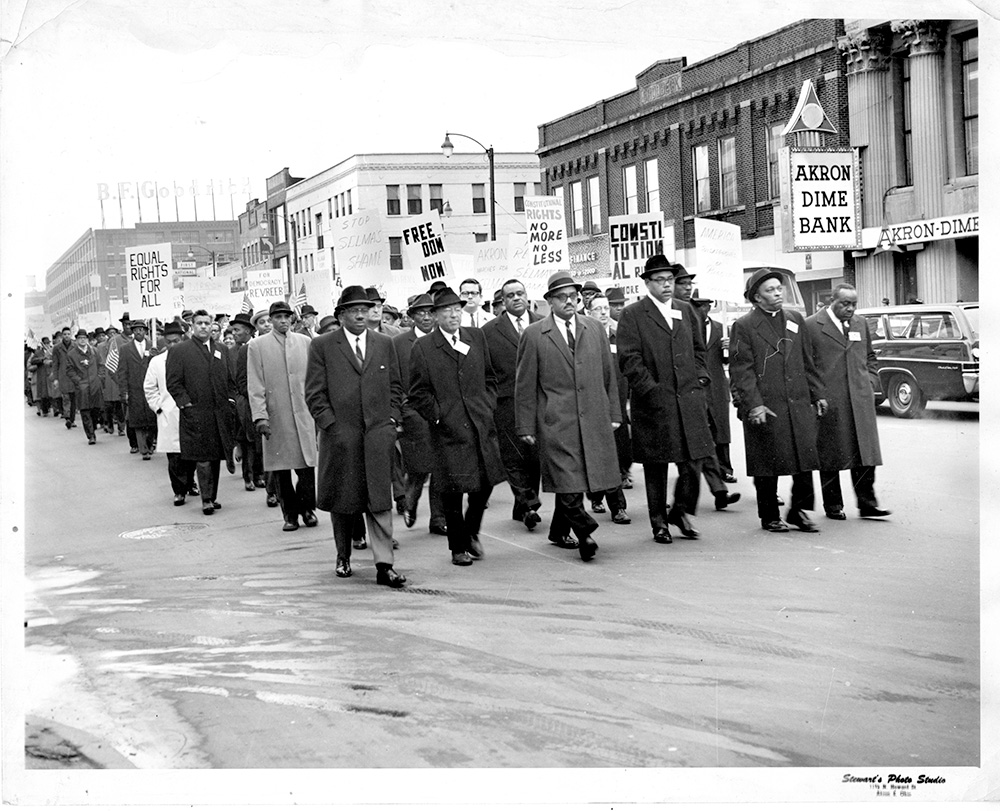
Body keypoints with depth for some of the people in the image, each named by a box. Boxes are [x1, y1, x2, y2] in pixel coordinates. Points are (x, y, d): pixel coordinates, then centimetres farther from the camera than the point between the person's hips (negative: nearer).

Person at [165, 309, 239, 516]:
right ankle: (206, 499, 0)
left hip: (221, 413, 5)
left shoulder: (222, 350, 16)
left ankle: (213, 497, 18)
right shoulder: (179, 351, 0)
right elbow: (173, 383, -3)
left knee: (216, 457, 9)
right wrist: (186, 404, -11)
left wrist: (231, 401, 6)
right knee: (202, 458, -6)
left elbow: (231, 380, 19)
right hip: (196, 414, -4)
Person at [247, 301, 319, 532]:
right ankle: (290, 513, 14)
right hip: (275, 416, -1)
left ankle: (307, 508, 14)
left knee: (307, 465, -4)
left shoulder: (305, 342, 9)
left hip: (303, 413, 1)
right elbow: (255, 385, 0)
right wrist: (260, 416, -9)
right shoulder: (257, 346, 4)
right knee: (281, 469, 3)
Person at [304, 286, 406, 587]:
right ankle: (343, 557, 27)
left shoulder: (384, 344, 11)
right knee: (342, 500, 9)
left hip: (379, 431, 1)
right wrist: (330, 424, -8)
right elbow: (315, 392, 0)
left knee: (380, 500, -4)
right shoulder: (322, 346, 2)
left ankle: (384, 565, -5)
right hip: (340, 434, -1)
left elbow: (395, 385, 15)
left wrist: (392, 418, 4)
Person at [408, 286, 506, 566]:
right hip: (447, 429, -4)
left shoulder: (476, 337, 10)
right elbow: (418, 393, -1)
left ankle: (471, 532, 30)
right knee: (453, 489, 2)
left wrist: (487, 407, 6)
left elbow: (489, 377, 17)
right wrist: (438, 416, -8)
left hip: (481, 426, 4)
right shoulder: (422, 347, -3)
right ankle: (458, 547, 16)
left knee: (485, 483, 5)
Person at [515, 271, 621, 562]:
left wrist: (613, 413, 12)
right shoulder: (534, 335, 1)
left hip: (593, 418, 4)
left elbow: (608, 374, 16)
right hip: (556, 421, -3)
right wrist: (526, 427, -1)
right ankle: (584, 533, -10)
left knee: (572, 480, 7)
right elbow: (525, 385, 2)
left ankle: (559, 531, 22)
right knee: (567, 479, -13)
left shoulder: (594, 328, 12)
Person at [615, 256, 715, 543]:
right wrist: (651, 389, -13)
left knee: (693, 459, 1)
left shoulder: (686, 311, 14)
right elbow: (629, 359, -8)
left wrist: (699, 379, 7)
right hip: (654, 402, -4)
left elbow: (699, 349, 20)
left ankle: (682, 511, 21)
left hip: (689, 398, 4)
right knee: (655, 467, 5)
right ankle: (659, 523, 16)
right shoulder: (632, 315, -3)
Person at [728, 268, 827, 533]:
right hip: (764, 408, -5)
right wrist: (754, 404, -16)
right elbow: (742, 371, -8)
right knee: (767, 464, 2)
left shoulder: (796, 320, 15)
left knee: (805, 459, 2)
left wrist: (817, 394, 14)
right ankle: (769, 516, 14)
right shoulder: (743, 327, -3)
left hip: (799, 404, 5)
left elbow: (807, 362, 19)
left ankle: (799, 510, 16)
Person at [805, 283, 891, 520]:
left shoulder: (861, 324, 14)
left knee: (865, 452, 1)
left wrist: (871, 381, 10)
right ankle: (833, 505, 14)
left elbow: (870, 356, 25)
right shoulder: (811, 326, -4)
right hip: (828, 401, -4)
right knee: (830, 456, 4)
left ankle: (867, 503, 8)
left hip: (860, 400, 5)